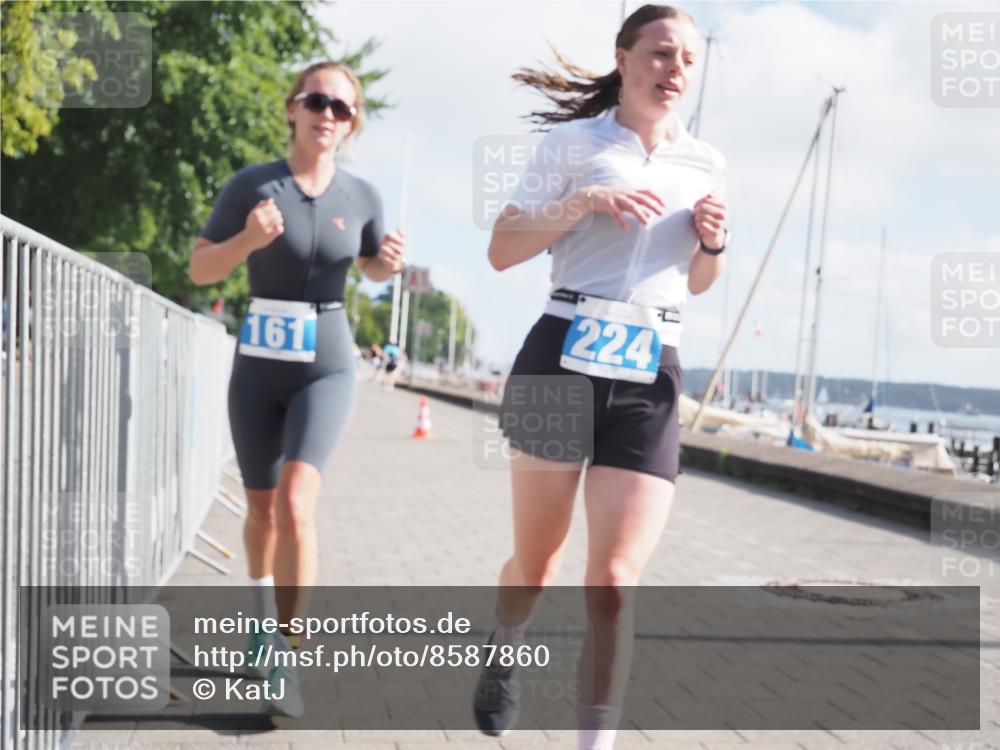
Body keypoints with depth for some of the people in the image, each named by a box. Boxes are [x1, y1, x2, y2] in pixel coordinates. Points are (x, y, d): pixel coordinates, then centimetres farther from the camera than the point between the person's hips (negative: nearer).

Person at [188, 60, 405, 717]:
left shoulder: (362, 196, -2)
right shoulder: (250, 186, -7)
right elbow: (200, 270, -2)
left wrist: (393, 262, -7)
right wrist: (248, 239, -21)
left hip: (327, 367, -1)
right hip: (258, 365, 1)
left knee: (296, 503, -20)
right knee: (262, 508, 13)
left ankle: (285, 659, -10)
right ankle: (264, 620, 40)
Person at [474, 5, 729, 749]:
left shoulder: (706, 163, 14)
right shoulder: (574, 142, 3)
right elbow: (502, 250, -2)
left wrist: (712, 242, 2)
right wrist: (584, 202, -14)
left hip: (650, 380, 2)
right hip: (561, 357, -2)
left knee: (615, 582, -10)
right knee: (536, 562, 13)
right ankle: (505, 653, 45)